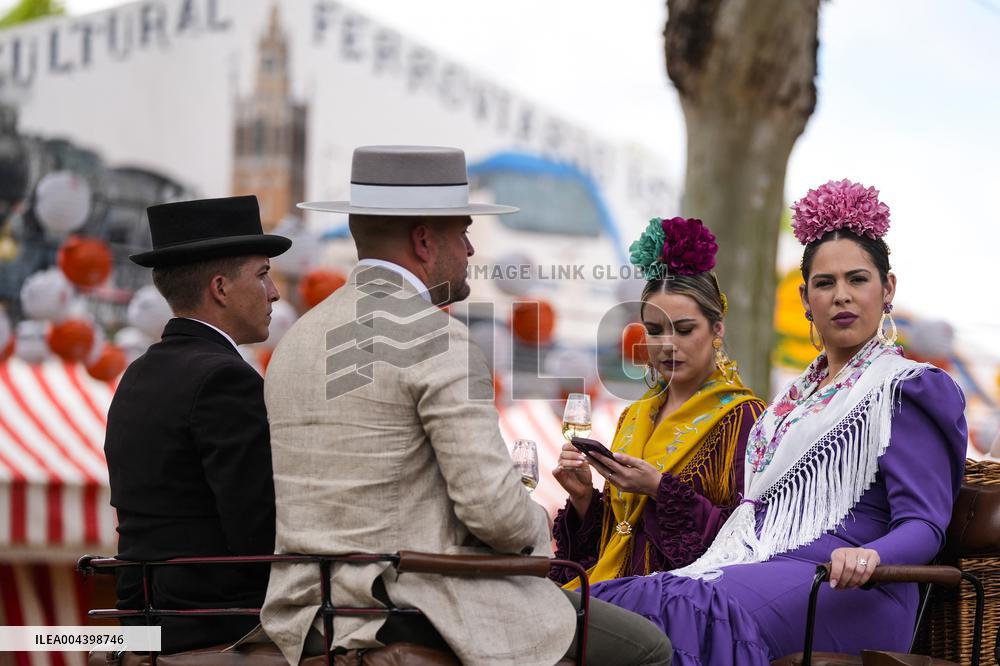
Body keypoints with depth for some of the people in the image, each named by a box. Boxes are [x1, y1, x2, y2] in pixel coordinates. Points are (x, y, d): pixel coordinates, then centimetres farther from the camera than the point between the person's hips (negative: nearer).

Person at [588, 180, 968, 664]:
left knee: (691, 604, -38)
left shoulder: (906, 391, 4)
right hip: (764, 566, 7)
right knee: (612, 597, -23)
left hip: (839, 590, -7)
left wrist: (869, 556, -29)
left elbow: (923, 525, -6)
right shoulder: (799, 396, 29)